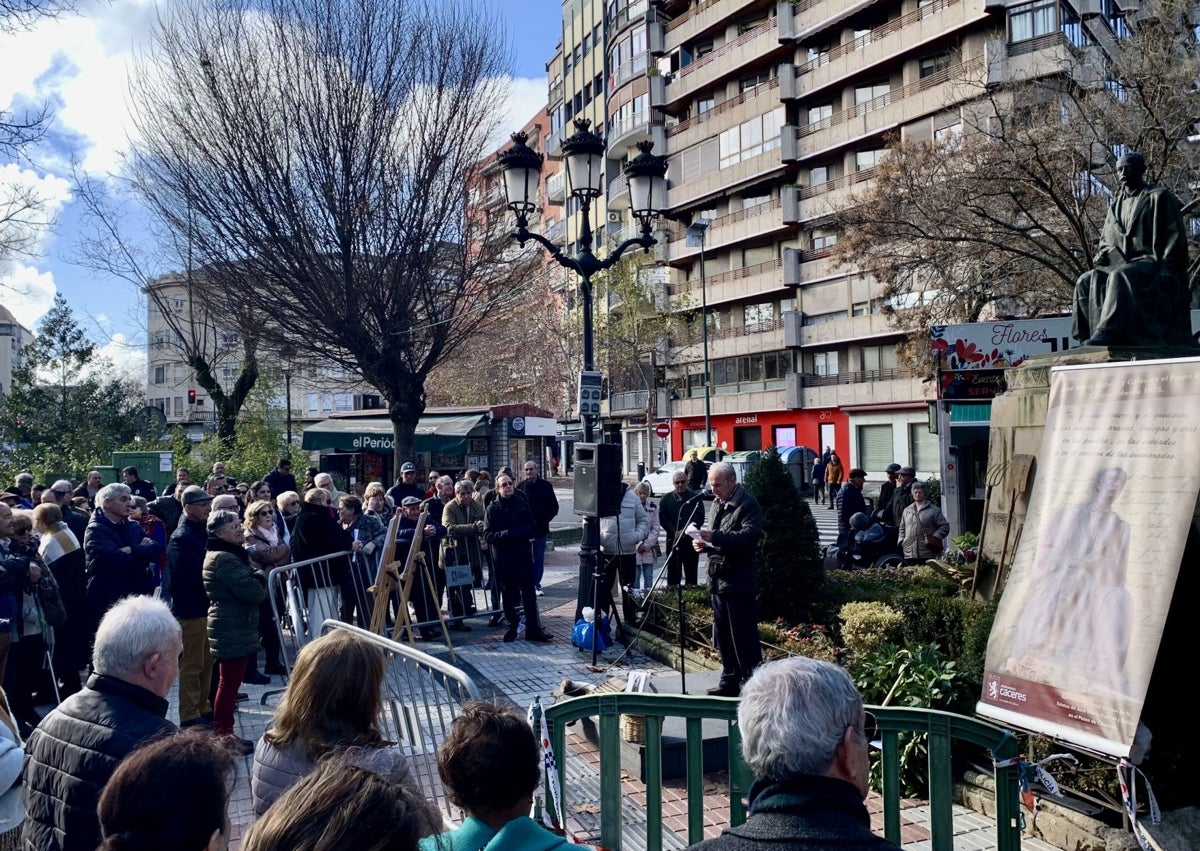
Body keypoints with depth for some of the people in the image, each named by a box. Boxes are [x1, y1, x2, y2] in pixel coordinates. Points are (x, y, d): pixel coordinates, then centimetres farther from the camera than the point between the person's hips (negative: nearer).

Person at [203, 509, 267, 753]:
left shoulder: (232, 554, 14)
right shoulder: (225, 559, -20)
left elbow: (246, 585, 14)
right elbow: (254, 592, -23)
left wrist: (255, 577, -6)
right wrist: (260, 577, -4)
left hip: (232, 625, 11)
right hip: (233, 628, -11)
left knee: (229, 680, 17)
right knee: (229, 682, -3)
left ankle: (222, 732, 25)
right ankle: (223, 735, 4)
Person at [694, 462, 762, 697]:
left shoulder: (747, 503, -11)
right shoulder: (719, 504, 17)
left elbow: (749, 536, -22)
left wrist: (715, 537, -27)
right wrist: (705, 544, 6)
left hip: (738, 583, -9)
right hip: (718, 581, 9)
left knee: (743, 636, -4)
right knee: (722, 636, 15)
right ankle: (730, 682, 25)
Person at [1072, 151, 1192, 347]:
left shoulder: (1159, 197, 3)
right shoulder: (1116, 203, 20)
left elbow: (1175, 237, -3)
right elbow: (1105, 239, 24)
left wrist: (1163, 268, -13)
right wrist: (1103, 253, 1)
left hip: (1152, 261, -6)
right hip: (1123, 265, 6)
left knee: (1121, 277, -38)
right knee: (1086, 282, -20)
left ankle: (1106, 334, -51)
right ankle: (1090, 335, -28)